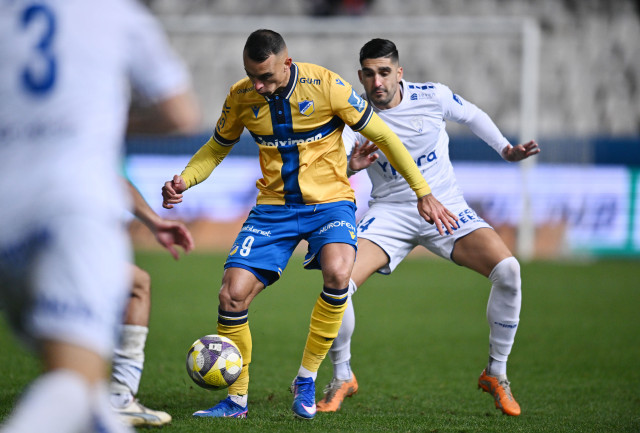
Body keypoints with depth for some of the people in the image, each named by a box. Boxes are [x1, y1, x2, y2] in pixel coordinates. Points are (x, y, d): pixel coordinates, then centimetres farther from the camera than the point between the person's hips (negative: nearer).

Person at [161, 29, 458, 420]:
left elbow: (381, 135, -6)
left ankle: (307, 380, -14)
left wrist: (424, 193, -5)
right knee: (232, 295, -12)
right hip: (274, 207, 3)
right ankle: (236, 400, 9)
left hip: (329, 201, -3)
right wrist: (184, 180, -7)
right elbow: (216, 149, 14)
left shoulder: (325, 85, -15)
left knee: (337, 271, -33)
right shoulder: (241, 97, -4)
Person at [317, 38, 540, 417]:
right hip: (391, 212, 0)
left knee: (507, 269, -23)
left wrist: (507, 149, 10)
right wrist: (351, 166, -35)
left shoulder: (433, 97, -8)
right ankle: (342, 377, 1)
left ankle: (496, 374, -4)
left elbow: (472, 115, 13)